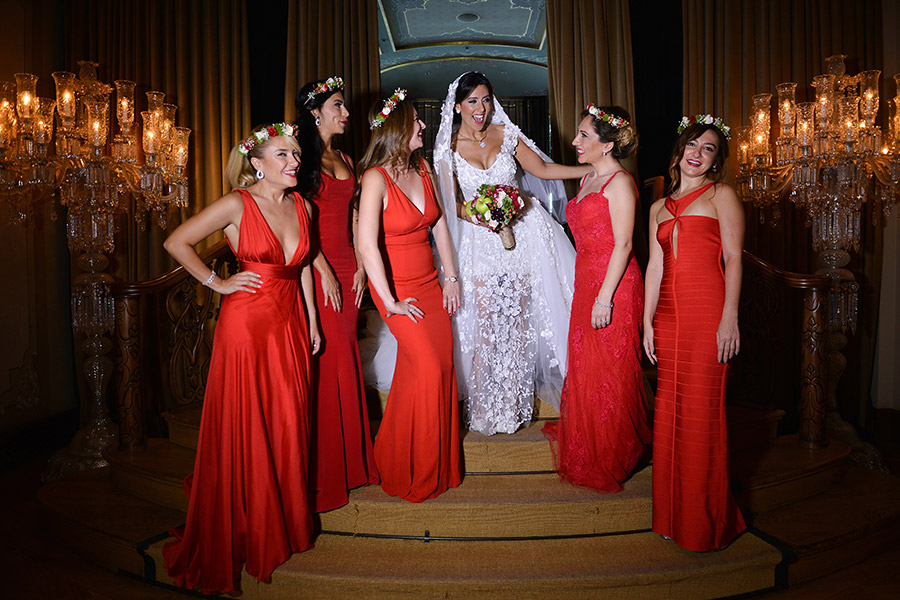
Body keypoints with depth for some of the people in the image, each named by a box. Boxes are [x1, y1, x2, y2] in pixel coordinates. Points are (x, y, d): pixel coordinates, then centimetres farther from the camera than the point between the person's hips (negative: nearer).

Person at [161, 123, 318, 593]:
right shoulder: (236, 204, -9)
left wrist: (311, 322, 14)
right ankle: (245, 531, 22)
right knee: (246, 428, 3)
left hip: (289, 324, 6)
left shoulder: (301, 206, 8)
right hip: (246, 323, -5)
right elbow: (176, 243, -6)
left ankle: (284, 520, 30)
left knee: (288, 423, 11)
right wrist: (217, 283, -5)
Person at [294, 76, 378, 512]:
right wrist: (324, 271, -14)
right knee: (325, 360, -4)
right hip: (317, 271, -7)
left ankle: (351, 461, 22)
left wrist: (360, 266, 7)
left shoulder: (344, 159, 17)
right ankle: (324, 471, 9)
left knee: (346, 358, 10)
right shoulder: (302, 157, -5)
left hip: (347, 268, 7)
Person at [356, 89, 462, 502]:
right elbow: (367, 245, -24)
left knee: (443, 366, 6)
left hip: (430, 284, 7)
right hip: (397, 287, -7)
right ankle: (408, 472, 12)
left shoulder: (422, 168, 6)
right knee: (426, 368, -11)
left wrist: (451, 277, 9)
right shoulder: (376, 177, -17)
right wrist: (390, 303, -21)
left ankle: (438, 465, 26)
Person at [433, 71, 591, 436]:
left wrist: (593, 168, 5)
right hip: (481, 241, -2)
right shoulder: (448, 148, 0)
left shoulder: (506, 134, 5)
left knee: (519, 317, 4)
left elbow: (543, 169, 11)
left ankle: (515, 401, 17)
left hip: (522, 232, 2)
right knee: (484, 321, -3)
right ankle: (486, 405, 14)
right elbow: (450, 204, -1)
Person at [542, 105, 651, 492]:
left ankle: (609, 463, 19)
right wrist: (589, 292, 18)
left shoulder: (619, 182, -12)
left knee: (609, 373, 2)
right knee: (584, 368, 15)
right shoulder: (588, 179, 15)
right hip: (586, 284, 9)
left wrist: (605, 297, -20)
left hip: (613, 286, -9)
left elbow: (623, 245, -17)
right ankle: (583, 452, 33)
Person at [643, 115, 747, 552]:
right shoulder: (659, 208, 19)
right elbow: (655, 266, 15)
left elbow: (733, 259, -4)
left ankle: (705, 521, 12)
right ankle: (672, 515, 19)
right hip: (668, 315, 5)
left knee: (701, 410, -3)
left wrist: (730, 318, -13)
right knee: (670, 409, 6)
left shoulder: (721, 196, 5)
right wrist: (647, 321, 8)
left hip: (707, 314, -5)